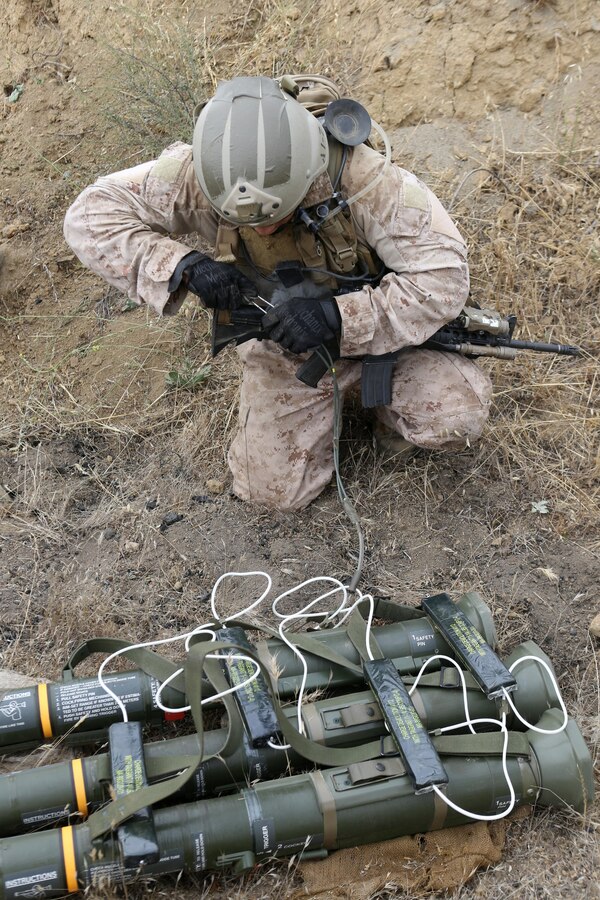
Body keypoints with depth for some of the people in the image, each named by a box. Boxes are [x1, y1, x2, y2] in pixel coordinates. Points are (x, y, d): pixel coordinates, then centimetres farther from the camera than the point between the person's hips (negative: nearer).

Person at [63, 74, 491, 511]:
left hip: (382, 324, -2)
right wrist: (182, 265, -38)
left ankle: (387, 402, 11)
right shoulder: (199, 175, -26)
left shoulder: (363, 179, -33)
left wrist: (338, 316, -42)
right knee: (273, 489, 0)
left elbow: (444, 276, -30)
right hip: (282, 346, 3)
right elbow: (89, 215, -22)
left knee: (457, 418, -24)